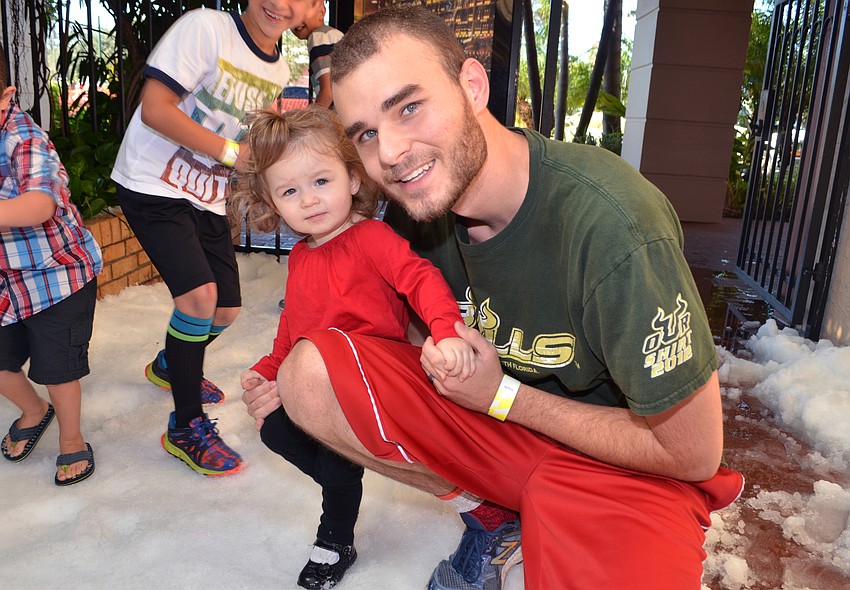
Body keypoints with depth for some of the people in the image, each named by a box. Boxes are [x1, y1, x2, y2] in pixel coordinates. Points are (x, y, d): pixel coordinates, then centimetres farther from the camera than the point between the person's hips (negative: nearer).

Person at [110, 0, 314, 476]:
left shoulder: (279, 71, 5)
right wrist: (230, 151, -23)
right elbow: (154, 109, -21)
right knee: (200, 293, -22)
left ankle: (170, 365, 42)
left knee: (226, 310, 9)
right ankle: (187, 427, -4)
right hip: (153, 185, -7)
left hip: (210, 199, 7)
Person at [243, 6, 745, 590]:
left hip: (627, 464, -5)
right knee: (310, 372, -12)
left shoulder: (610, 225, -30)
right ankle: (495, 518, 6)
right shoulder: (422, 194, -9)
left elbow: (693, 455, -20)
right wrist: (297, 378, -4)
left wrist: (502, 396, -17)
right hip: (496, 411, 6)